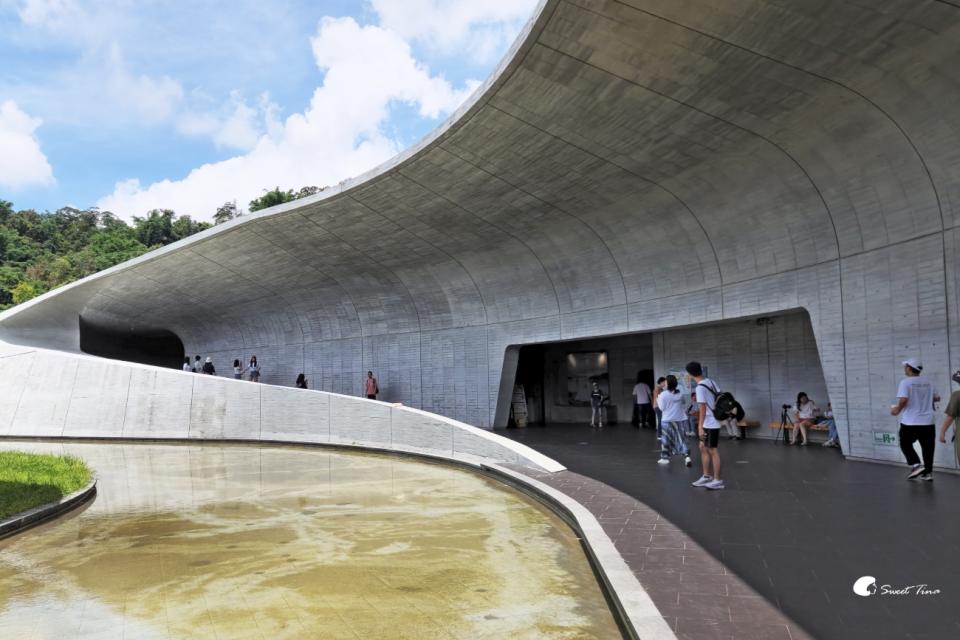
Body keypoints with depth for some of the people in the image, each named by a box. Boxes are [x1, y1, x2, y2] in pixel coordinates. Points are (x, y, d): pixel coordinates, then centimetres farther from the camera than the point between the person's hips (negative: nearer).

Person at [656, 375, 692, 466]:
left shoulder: (663, 394, -14)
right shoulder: (680, 393, 2)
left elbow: (661, 407, -10)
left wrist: (658, 398, 2)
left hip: (667, 420, -4)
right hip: (680, 420, 4)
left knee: (666, 439, 10)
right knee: (681, 439, 8)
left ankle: (665, 458, 18)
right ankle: (687, 456, -5)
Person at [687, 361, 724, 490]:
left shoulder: (700, 387, -20)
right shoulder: (711, 382, 5)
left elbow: (702, 409, -20)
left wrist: (700, 427, -16)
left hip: (710, 424, -9)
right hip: (709, 423, 9)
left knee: (713, 451, 0)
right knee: (703, 448, 15)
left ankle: (717, 480, 9)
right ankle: (706, 477, 22)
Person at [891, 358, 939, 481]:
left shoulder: (905, 382, -12)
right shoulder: (928, 382, 6)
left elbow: (903, 400, -23)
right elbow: (937, 397, 16)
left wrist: (897, 410, -6)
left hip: (910, 422, -5)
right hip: (927, 422, 5)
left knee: (905, 444, 12)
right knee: (927, 447, 10)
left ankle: (916, 465, -3)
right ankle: (928, 472, 13)